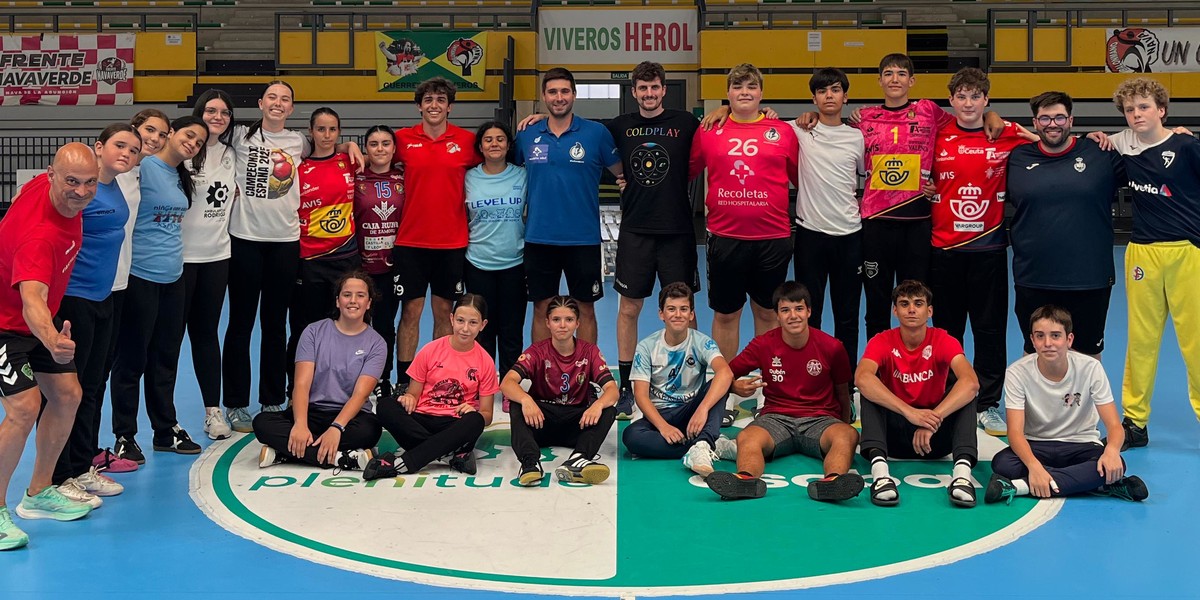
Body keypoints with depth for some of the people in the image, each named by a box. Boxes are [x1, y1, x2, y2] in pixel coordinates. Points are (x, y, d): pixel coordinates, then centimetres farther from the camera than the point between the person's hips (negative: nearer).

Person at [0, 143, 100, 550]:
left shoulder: (49, 185, -13)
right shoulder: (39, 234, -38)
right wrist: (52, 340, -70)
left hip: (41, 319, 9)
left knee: (67, 395, 10)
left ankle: (38, 494, 25)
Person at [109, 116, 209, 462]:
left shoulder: (181, 177, 13)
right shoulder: (143, 167, -12)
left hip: (173, 278, 8)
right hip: (140, 277, -8)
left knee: (166, 358, 16)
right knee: (133, 359, 2)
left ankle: (166, 430, 27)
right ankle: (124, 437, 13)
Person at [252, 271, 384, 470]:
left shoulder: (375, 343, 2)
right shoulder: (314, 332, 5)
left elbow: (360, 393, -11)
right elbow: (302, 384, -6)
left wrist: (336, 428, -29)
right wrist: (300, 424, -25)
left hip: (349, 416, -2)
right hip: (312, 412, 2)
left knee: (370, 430, -37)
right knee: (262, 422, -27)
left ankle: (283, 453, -30)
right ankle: (343, 458, -35)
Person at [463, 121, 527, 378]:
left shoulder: (522, 176, 0)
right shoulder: (469, 178, 1)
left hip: (514, 263, 0)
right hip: (479, 264, 0)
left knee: (512, 332, 5)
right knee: (483, 331, 7)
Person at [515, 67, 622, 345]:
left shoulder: (596, 133, -3)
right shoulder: (526, 136, 4)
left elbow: (622, 172, 6)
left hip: (583, 239, -2)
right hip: (539, 238, 2)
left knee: (585, 309, 7)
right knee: (542, 309, 8)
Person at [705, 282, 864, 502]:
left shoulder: (831, 347, 2)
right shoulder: (763, 345, 2)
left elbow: (843, 394, 14)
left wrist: (844, 425, 5)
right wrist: (736, 387, -14)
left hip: (819, 420, 0)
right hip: (776, 418, 0)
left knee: (848, 435, -35)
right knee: (746, 438, -34)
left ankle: (833, 480, -64)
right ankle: (747, 479, -64)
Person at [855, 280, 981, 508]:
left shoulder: (944, 341, -9)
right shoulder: (882, 342, -10)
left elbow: (971, 382, -28)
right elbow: (861, 378, -32)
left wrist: (933, 419, -42)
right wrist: (910, 412, -44)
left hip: (936, 437, 1)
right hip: (894, 433, 0)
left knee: (966, 393, -23)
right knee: (870, 391, -26)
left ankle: (962, 471, -43)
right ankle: (879, 469, -48)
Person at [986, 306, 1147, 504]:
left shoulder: (1090, 368, -13)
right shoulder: (1018, 372, -15)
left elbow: (1114, 425, -14)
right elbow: (1015, 431, -22)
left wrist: (1112, 450, -39)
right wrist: (1034, 465, -43)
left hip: (1081, 445, 0)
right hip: (1035, 447, 0)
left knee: (1114, 465, -32)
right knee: (1002, 463, -34)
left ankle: (1021, 486, -35)